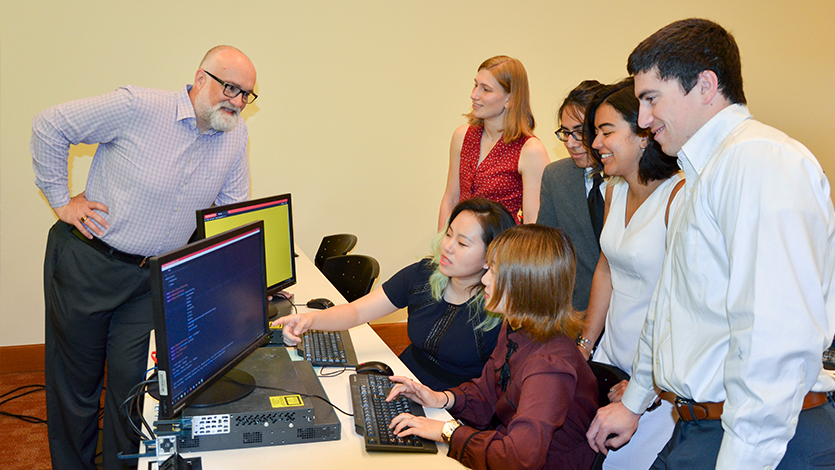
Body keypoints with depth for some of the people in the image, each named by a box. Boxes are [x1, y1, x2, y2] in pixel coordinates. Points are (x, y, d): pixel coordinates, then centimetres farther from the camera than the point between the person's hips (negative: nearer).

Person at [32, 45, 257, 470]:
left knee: (133, 383, 4)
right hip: (86, 263, -3)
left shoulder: (236, 134, -2)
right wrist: (60, 199, -6)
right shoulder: (138, 108, -17)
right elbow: (50, 126, -7)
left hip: (153, 277, 3)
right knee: (76, 380, 11)